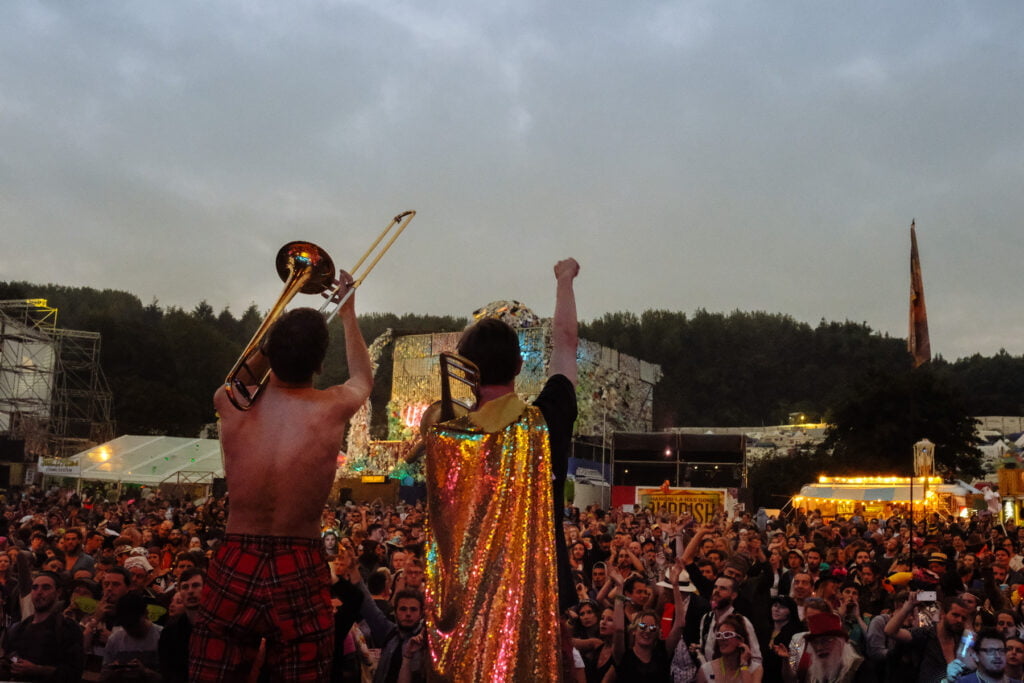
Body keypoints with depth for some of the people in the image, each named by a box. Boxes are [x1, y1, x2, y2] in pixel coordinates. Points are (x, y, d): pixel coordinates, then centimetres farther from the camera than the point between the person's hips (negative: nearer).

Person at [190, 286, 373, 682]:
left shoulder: (230, 403, -5)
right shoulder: (332, 409, -9)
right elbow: (363, 379, 17)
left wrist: (282, 324, 29)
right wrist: (348, 315, 29)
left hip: (234, 567, 2)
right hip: (300, 572, -1)